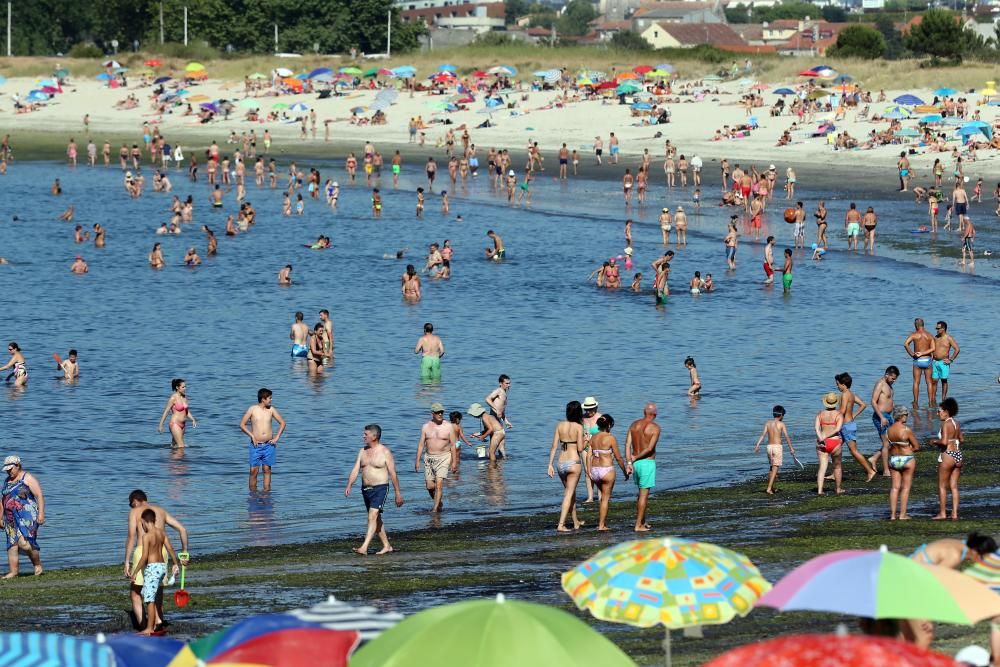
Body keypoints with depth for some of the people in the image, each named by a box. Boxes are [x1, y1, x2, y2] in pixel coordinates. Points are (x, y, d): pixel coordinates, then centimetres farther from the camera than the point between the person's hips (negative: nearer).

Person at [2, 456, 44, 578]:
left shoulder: (28, 478, -5)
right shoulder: (7, 481, 17)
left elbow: (40, 496, -10)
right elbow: (4, 500, 24)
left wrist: (41, 513, -18)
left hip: (27, 516, -7)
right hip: (11, 517, 7)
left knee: (23, 542, -19)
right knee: (12, 544, -1)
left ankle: (37, 564, 0)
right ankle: (13, 571, -1)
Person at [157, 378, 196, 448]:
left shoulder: (184, 397, 8)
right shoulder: (173, 398, -12)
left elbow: (187, 411, 17)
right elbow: (166, 411, -10)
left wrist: (193, 420, 2)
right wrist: (161, 425, -9)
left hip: (182, 424, 7)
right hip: (175, 424, -7)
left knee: (174, 445, 15)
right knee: (181, 446, -12)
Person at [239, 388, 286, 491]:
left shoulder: (271, 409, 4)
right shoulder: (252, 409, -3)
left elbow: (282, 423, 12)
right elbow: (242, 425, -1)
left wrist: (277, 437, 2)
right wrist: (252, 436, -9)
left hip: (269, 445, 2)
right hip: (256, 445, -2)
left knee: (267, 470, 4)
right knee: (253, 471, -3)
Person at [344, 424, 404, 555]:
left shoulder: (385, 452, -8)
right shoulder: (363, 451, 9)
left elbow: (393, 474, -6)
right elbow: (355, 470, 4)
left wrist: (398, 493, -6)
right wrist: (349, 486, -11)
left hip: (380, 489, -7)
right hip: (366, 489, 7)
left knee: (373, 517, -18)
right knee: (376, 519, 13)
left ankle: (364, 548, -27)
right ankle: (386, 546, 25)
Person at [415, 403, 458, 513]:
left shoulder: (448, 427, 0)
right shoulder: (426, 427, 5)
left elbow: (453, 445, 2)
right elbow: (421, 444, 7)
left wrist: (454, 462, -2)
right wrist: (417, 460, 2)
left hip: (444, 457, -3)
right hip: (429, 458, 3)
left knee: (439, 483, -15)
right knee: (430, 486, 4)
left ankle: (435, 508, -12)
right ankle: (439, 502, 29)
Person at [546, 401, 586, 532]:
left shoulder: (560, 425, 4)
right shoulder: (578, 427, -9)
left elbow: (554, 446, 3)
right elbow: (580, 448, -12)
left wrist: (550, 464, 5)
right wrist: (584, 442, 9)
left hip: (561, 463, 5)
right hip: (574, 462, -5)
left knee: (571, 492, 21)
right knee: (569, 494, -1)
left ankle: (576, 522, 33)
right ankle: (561, 524, -11)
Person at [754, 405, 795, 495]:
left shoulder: (768, 423, 6)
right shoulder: (781, 424, -5)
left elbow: (763, 434, -5)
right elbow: (787, 437, -9)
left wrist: (757, 445, -11)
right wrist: (791, 448, -3)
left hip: (769, 446, 5)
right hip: (777, 446, -5)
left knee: (771, 467, 20)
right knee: (775, 468, -6)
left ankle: (771, 487, 29)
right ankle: (769, 488, -16)